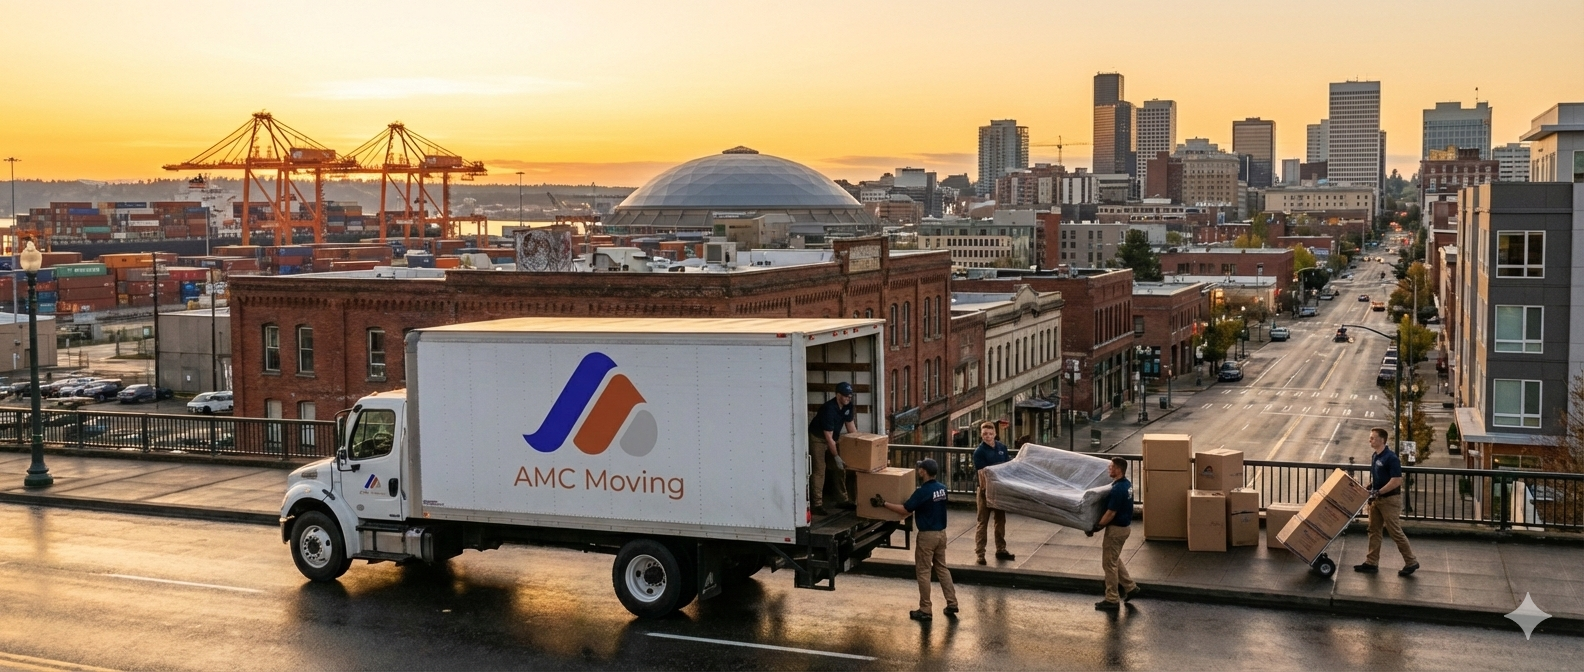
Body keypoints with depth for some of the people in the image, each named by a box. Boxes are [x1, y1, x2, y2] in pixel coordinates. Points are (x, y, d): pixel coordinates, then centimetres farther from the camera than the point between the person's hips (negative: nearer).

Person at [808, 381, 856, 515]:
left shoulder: (848, 405, -10)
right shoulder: (829, 409, -33)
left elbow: (850, 426, 4)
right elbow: (828, 437, -31)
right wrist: (837, 457, -28)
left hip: (834, 437, 8)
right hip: (818, 437, -8)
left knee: (840, 468, 7)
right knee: (819, 469, -14)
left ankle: (842, 500, 17)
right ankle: (817, 504, -16)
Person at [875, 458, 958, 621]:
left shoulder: (922, 492, -20)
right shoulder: (942, 489, 4)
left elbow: (905, 510, -17)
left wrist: (883, 503, -10)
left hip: (927, 535, -7)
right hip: (941, 533, 7)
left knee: (923, 572, 1)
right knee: (942, 568, 17)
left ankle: (925, 610, 5)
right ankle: (952, 604, 16)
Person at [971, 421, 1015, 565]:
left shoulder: (1002, 447, 3)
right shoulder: (979, 452, -15)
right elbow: (983, 473, -17)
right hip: (986, 490, -6)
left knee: (1001, 521, 16)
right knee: (983, 523, 0)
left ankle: (1001, 550, 29)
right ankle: (980, 554, 4)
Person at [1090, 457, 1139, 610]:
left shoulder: (1118, 489, -26)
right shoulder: (1126, 484, 5)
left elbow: (1110, 513, -24)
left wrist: (1096, 528, -15)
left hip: (1116, 529, -10)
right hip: (1125, 525, 10)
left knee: (1109, 563, 1)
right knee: (1114, 560, 24)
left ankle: (1112, 600, 8)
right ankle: (1130, 587, 28)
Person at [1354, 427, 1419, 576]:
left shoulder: (1390, 458, -18)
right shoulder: (1375, 457, 10)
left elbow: (1397, 481, -23)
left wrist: (1378, 492, -23)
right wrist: (1370, 497, 15)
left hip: (1389, 500, -9)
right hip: (1376, 500, 9)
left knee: (1396, 532, -4)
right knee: (1374, 530, 10)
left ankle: (1411, 562, 7)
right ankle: (1371, 563, 14)